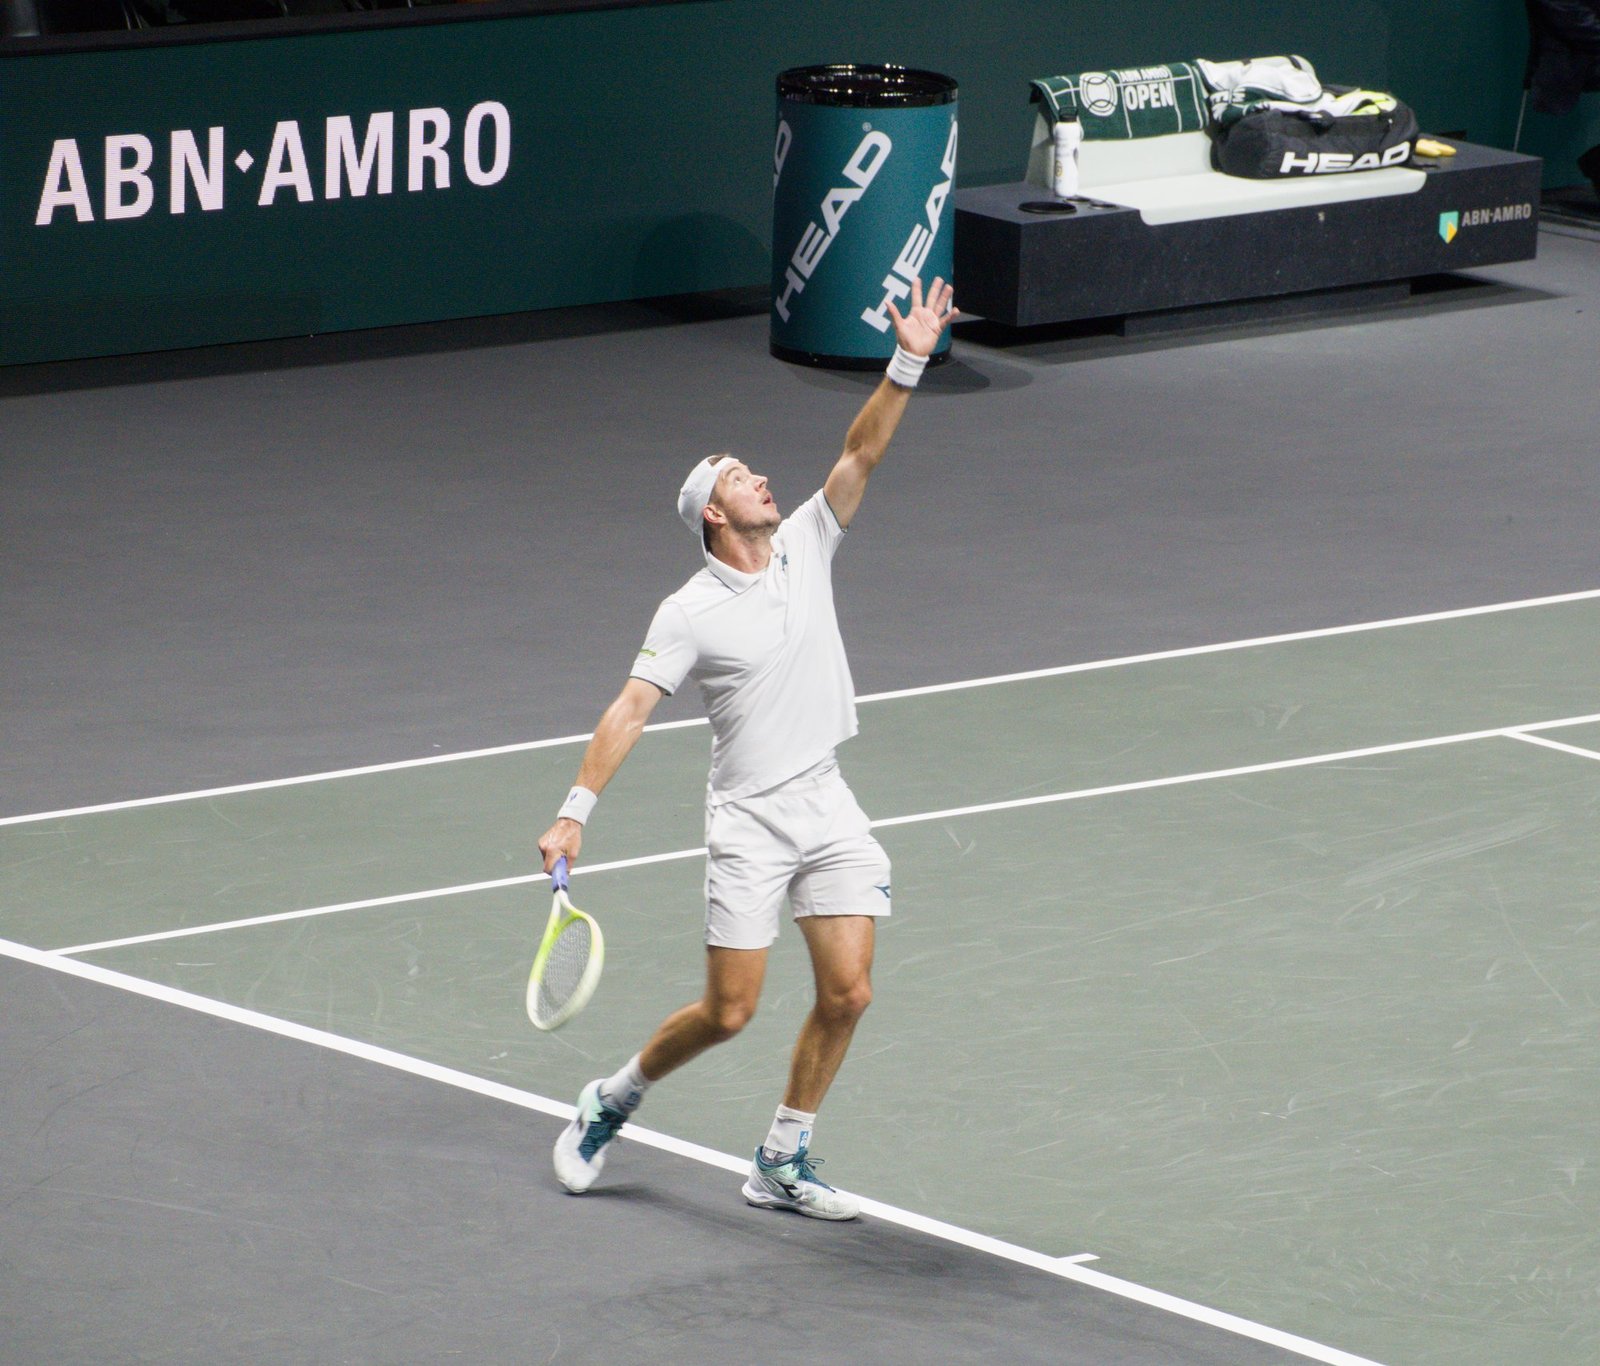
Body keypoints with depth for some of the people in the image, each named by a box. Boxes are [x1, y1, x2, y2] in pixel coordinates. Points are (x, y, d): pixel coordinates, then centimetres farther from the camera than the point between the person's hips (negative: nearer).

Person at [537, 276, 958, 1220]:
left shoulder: (808, 546, 4)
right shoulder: (691, 614, -9)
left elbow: (862, 456, -4)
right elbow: (632, 710, -14)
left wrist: (907, 367, -17)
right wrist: (575, 812, -23)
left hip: (827, 805, 5)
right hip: (749, 819, -5)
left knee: (848, 993, -3)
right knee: (730, 1012, -5)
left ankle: (782, 1165, 9)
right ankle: (614, 1100, 20)